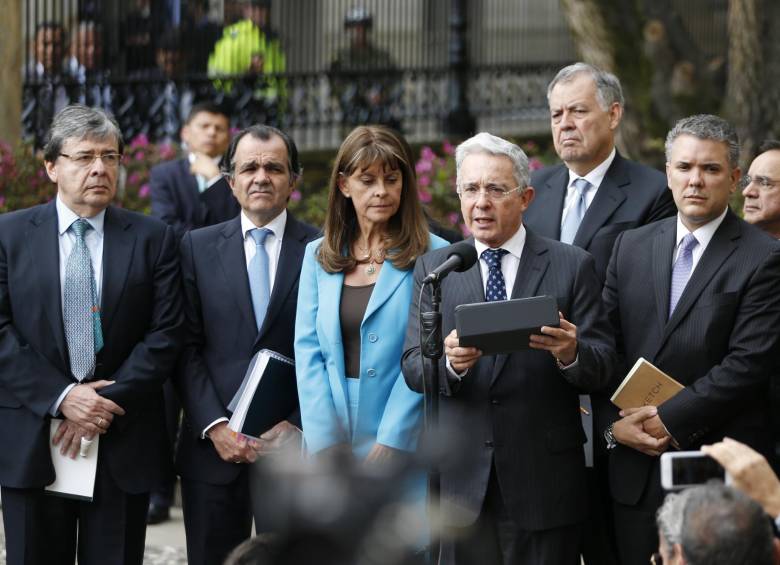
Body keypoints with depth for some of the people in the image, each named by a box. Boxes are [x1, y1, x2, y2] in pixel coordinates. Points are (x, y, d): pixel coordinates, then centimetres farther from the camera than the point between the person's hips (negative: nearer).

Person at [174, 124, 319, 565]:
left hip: (293, 443, -2)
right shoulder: (199, 247, 7)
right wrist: (214, 425, -8)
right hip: (213, 444, 2)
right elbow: (187, 346, 3)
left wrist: (298, 422, -10)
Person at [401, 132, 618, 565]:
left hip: (543, 480, -2)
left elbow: (602, 367, -2)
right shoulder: (432, 268, 9)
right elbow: (413, 367, 1)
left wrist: (571, 354, -24)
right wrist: (450, 362, -21)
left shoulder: (572, 266, 2)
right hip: (460, 479, 2)